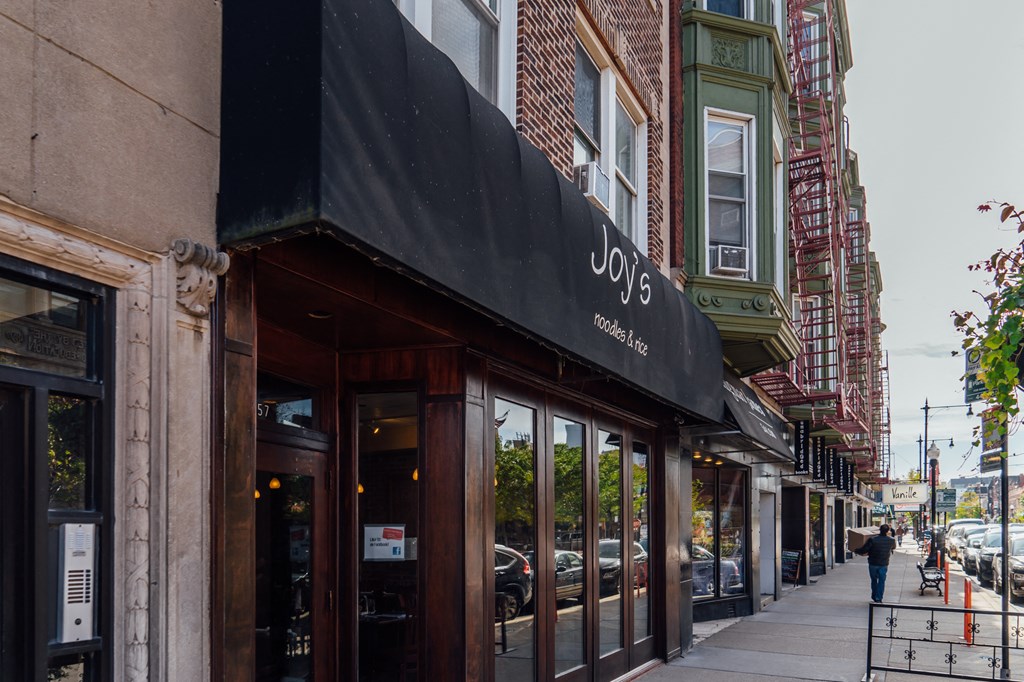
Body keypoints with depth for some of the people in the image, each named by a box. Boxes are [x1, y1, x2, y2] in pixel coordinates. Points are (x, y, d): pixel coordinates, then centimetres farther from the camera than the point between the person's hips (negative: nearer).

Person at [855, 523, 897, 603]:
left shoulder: (872, 539, -18)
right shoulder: (891, 541, -7)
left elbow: (864, 550, -16)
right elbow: (893, 548, 17)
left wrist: (856, 551, 2)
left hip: (873, 563, -1)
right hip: (884, 564, 1)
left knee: (874, 580, 18)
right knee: (881, 581, 8)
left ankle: (874, 596, 29)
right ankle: (878, 599, 2)